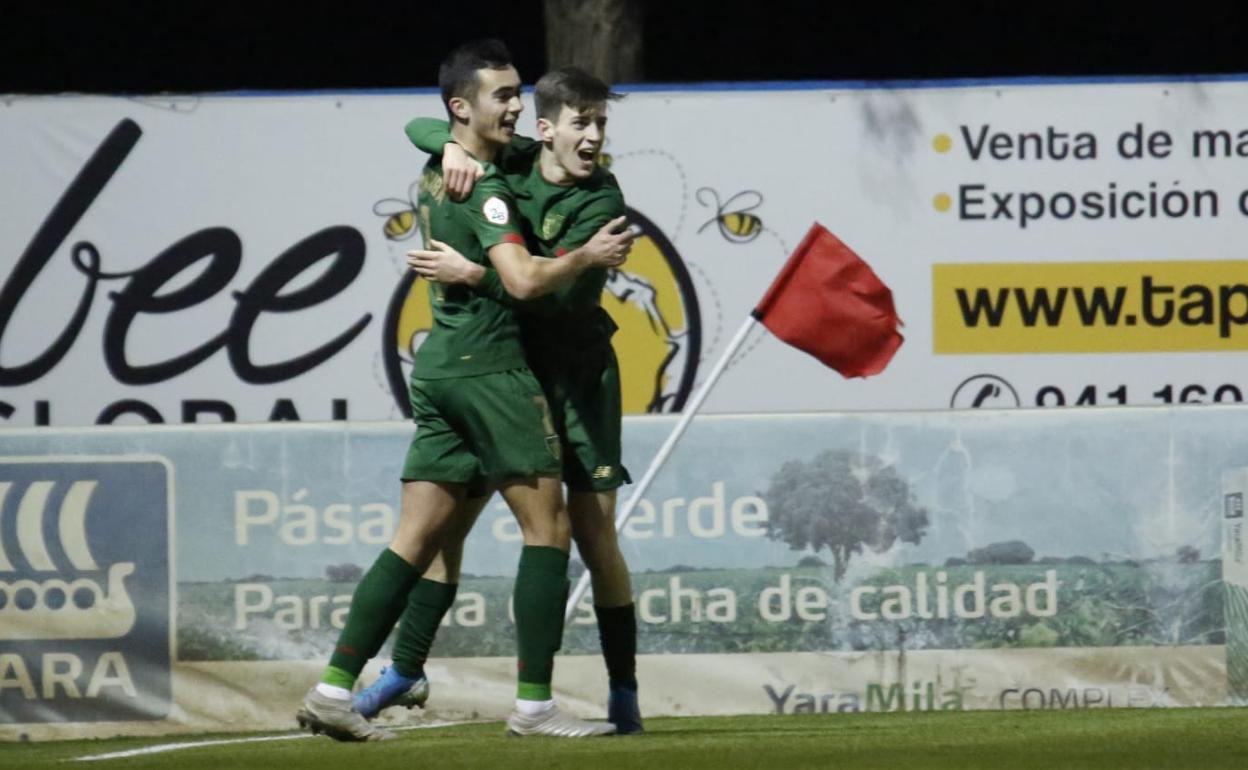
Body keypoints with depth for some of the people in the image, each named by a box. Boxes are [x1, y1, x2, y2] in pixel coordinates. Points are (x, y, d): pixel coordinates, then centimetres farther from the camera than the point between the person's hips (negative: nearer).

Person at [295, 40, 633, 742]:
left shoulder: (435, 176, 14)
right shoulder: (485, 189, -13)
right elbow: (524, 280, -23)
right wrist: (588, 256, -11)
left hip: (439, 363, 9)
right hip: (489, 364, -9)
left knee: (418, 540, 7)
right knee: (548, 525, -4)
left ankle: (335, 689, 0)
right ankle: (534, 704, -7)